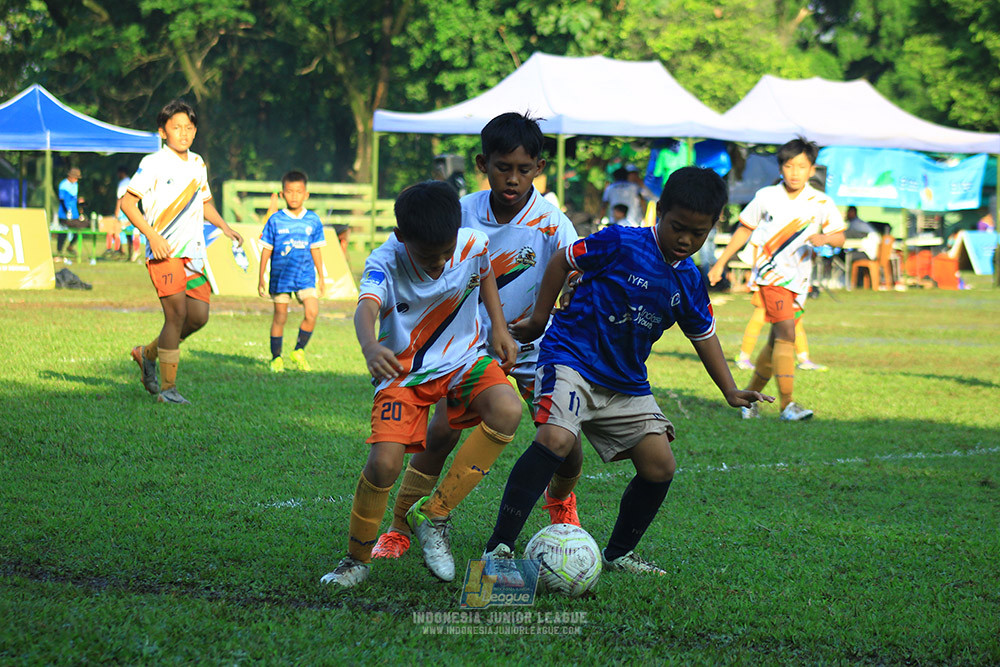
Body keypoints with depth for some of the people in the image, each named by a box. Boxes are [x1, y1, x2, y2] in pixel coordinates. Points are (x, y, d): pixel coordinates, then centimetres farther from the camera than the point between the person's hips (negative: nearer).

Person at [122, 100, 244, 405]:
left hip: (193, 251, 7)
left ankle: (147, 354, 24)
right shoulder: (153, 163, -6)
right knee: (177, 314, -15)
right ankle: (167, 388, -6)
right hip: (164, 252, -7)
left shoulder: (197, 163, 15)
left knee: (198, 316, 1)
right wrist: (152, 236, -17)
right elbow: (127, 202, -7)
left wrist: (225, 228, 14)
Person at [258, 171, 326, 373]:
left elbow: (315, 251, 13)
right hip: (281, 277, -1)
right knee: (280, 317, 2)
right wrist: (261, 278, 3)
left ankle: (299, 351, 5)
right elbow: (266, 250, 4)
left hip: (305, 276, 1)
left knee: (312, 312, -14)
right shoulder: (275, 221, -2)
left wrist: (321, 278, 15)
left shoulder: (313, 221, 4)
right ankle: (276, 357, 17)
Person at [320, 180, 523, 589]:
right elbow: (365, 307, -47)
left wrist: (499, 328, 4)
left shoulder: (475, 244, -15)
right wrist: (370, 346, -68)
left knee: (507, 409, -28)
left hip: (463, 358, 3)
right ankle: (357, 560, 7)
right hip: (404, 371, -2)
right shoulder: (386, 263, -26)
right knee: (384, 462, -21)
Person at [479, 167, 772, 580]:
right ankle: (498, 550, -29)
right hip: (572, 359, -7)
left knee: (659, 466, 1)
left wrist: (730, 391, 14)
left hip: (626, 384, 7)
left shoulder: (689, 281, 6)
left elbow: (703, 334, 20)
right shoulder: (621, 244, -12)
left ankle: (619, 553, 24)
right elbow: (563, 262, -1)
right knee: (556, 439, -30)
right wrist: (538, 321, 1)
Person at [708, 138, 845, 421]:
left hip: (799, 280, 3)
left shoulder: (821, 203, 1)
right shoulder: (766, 197, 0)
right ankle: (787, 404, -20)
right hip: (771, 273, -3)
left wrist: (825, 238, -22)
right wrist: (721, 262, 15)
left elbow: (839, 238, 2)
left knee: (776, 341, 8)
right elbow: (745, 229, 13)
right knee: (786, 333, -18)